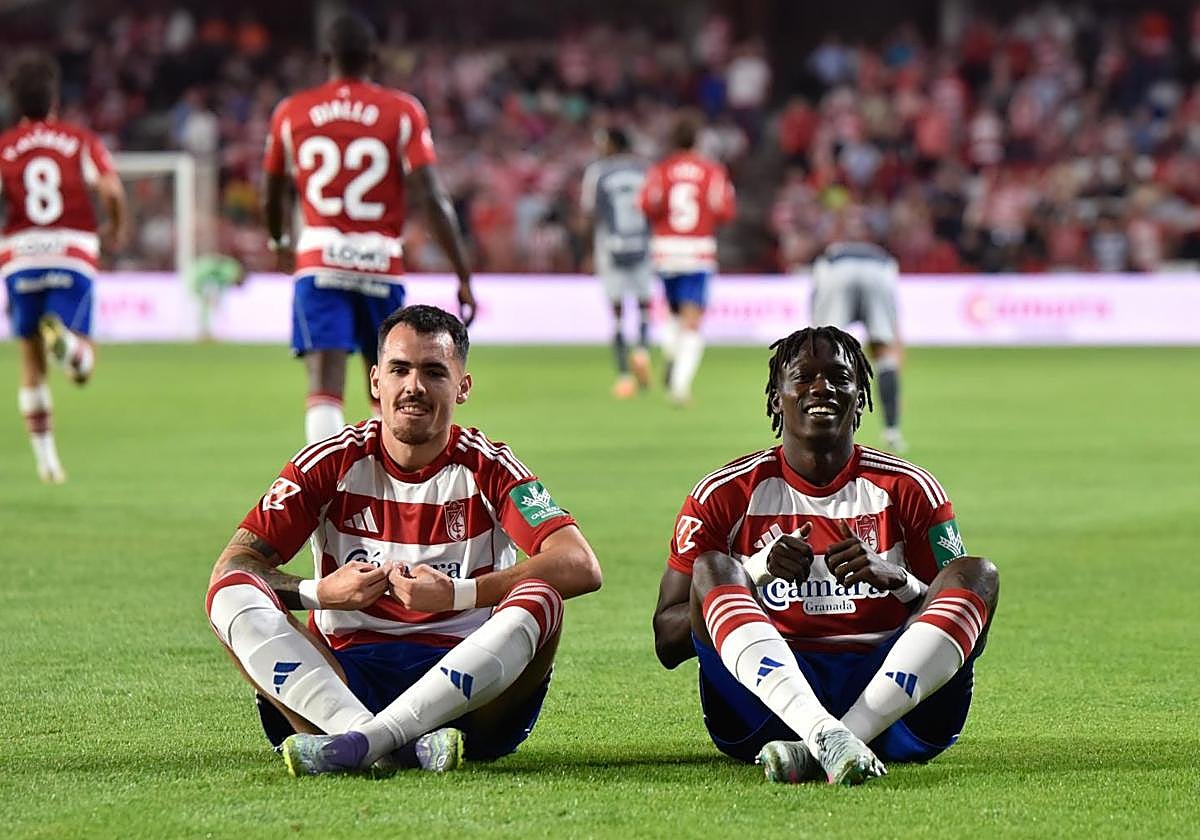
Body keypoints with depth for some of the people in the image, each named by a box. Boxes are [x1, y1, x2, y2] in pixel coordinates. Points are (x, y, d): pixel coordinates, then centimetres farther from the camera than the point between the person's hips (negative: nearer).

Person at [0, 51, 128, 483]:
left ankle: (45, 456, 11)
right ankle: (63, 337, -34)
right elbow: (110, 189, -7)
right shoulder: (82, 141, 6)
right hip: (74, 257, -1)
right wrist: (118, 229, 12)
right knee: (81, 365, 1)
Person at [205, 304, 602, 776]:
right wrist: (321, 593, -20)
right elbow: (229, 567, -2)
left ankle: (359, 741, -42)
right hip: (342, 675, 1)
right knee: (233, 594, -21)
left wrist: (456, 593, -24)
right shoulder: (334, 462, 4)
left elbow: (581, 567, -14)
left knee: (538, 602, -28)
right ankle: (404, 746, -43)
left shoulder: (486, 468, 0)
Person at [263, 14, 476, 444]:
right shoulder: (402, 112, -1)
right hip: (381, 264, 0)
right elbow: (432, 199, -8)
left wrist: (279, 243, 40)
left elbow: (274, 195, 19)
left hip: (318, 263, 0)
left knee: (324, 389, -10)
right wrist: (464, 276, -5)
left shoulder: (291, 113, 5)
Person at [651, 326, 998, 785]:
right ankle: (828, 738, -49)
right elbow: (668, 642, 6)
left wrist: (894, 579, -12)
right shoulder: (726, 495, 10)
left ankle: (815, 749, -39)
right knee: (711, 570, -21)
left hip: (892, 702, 1)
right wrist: (755, 574, -11)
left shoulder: (907, 490, 12)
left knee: (977, 573, -18)